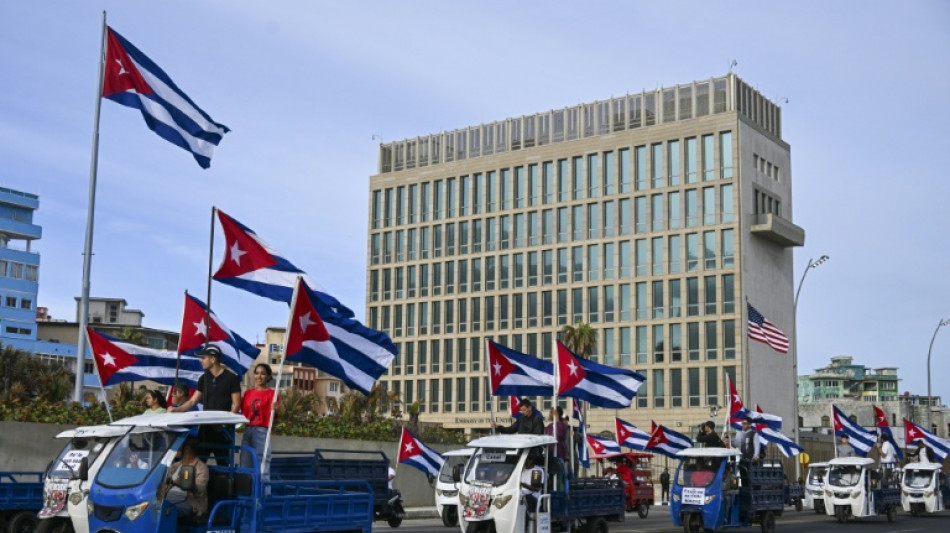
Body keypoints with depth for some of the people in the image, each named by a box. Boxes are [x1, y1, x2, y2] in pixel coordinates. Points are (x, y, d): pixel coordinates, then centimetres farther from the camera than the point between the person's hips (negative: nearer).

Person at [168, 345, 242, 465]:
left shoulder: (231, 378, -5)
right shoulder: (204, 378, 11)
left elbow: (236, 405, -8)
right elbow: (193, 401, 12)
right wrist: (176, 410, -4)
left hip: (222, 428, -5)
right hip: (205, 426, 5)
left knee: (223, 462, 2)